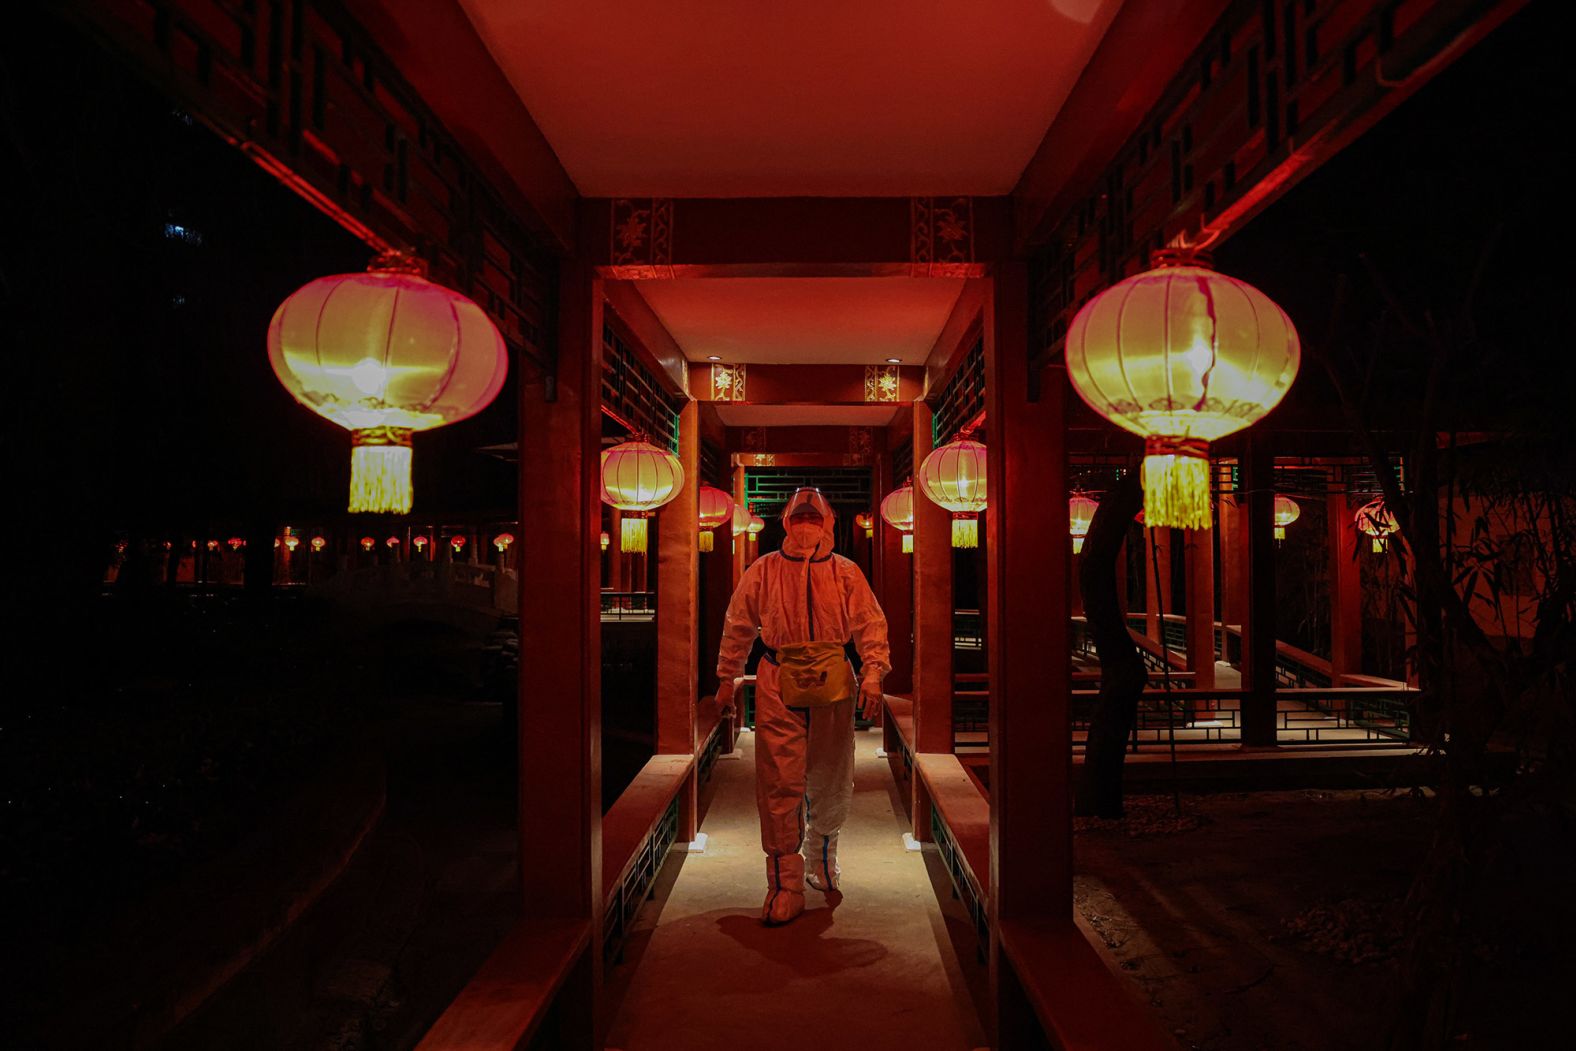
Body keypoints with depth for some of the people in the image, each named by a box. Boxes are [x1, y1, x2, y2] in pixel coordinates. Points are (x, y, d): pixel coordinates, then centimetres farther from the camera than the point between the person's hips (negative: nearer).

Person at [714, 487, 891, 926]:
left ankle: (821, 856, 38)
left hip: (833, 684, 2)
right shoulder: (763, 571, 5)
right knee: (779, 783, -4)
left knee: (831, 782, 12)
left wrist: (873, 672, -11)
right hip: (778, 684, -1)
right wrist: (727, 679, 13)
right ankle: (785, 883, 5)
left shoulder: (846, 573, 6)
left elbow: (871, 624, 3)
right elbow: (737, 626, 12)